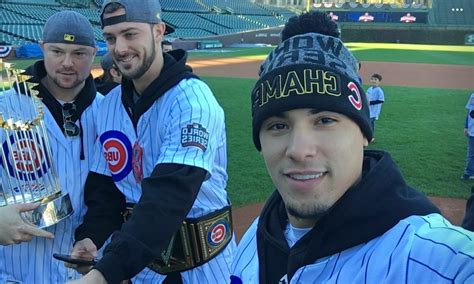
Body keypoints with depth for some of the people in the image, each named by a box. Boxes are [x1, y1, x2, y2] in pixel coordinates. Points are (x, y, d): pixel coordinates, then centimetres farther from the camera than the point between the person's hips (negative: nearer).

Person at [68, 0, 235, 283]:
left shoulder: (191, 98, -21)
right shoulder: (111, 102, 0)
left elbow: (170, 195, -30)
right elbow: (104, 183, 6)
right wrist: (90, 236, -11)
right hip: (141, 256, 5)